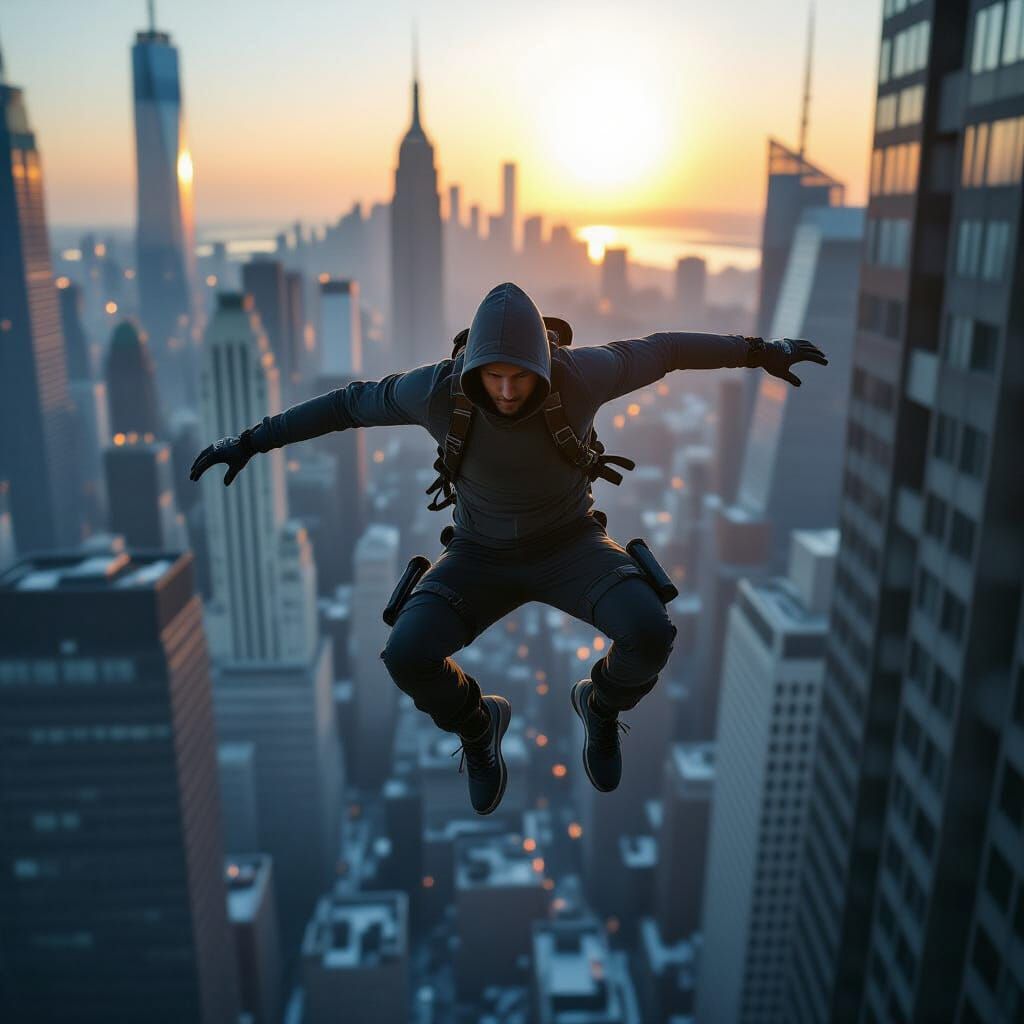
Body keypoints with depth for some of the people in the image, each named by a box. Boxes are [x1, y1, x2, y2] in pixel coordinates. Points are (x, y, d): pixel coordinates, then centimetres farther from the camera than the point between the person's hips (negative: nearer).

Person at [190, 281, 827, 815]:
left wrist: (759, 350, 0)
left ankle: (603, 705, 9)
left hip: (570, 546, 0)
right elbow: (352, 402, -7)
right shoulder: (441, 387, -24)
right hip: (484, 557, 1)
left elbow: (662, 349, -8)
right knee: (408, 656, -26)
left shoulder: (577, 373, -25)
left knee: (651, 634, -29)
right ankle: (477, 722, 11)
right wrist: (255, 439, -4)